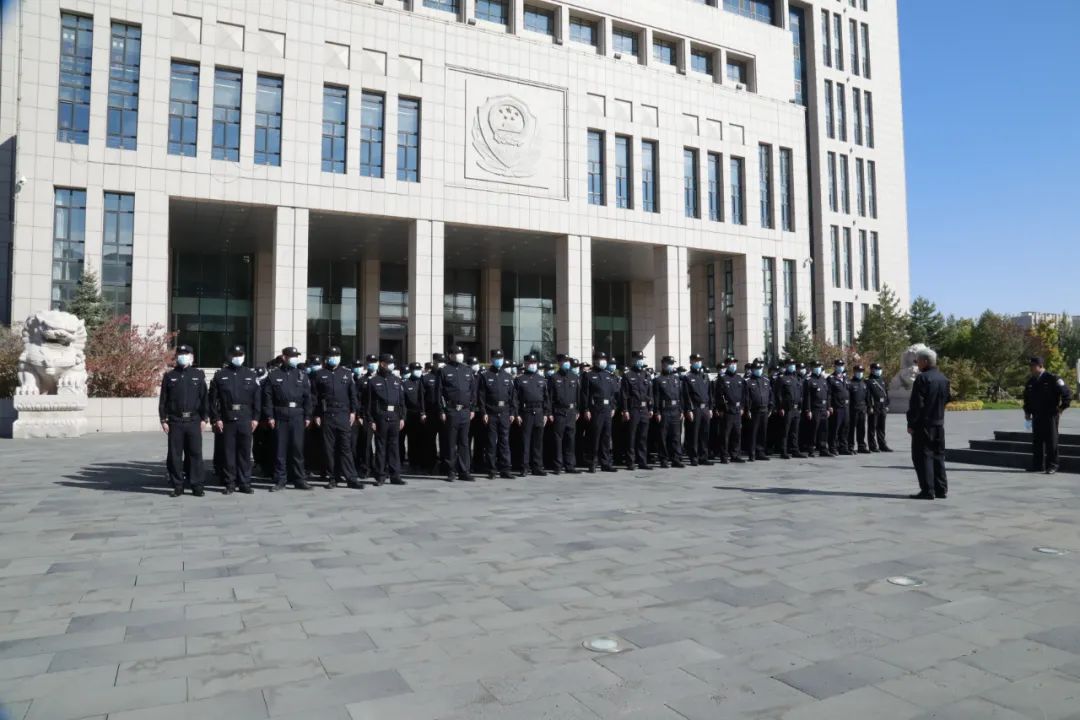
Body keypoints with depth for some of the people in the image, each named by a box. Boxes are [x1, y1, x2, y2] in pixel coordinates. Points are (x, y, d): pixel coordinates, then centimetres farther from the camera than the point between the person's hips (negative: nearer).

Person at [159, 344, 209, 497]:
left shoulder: (199, 375, 7)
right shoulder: (169, 376, 7)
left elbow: (204, 398, 6)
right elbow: (163, 399, 7)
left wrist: (204, 418, 1)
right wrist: (163, 420, 1)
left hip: (194, 421, -1)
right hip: (175, 421, 1)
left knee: (195, 454, 1)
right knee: (174, 455, 4)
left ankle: (196, 486, 6)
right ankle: (177, 486, 12)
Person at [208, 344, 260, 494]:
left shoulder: (251, 375, 9)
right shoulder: (220, 375, 6)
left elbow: (257, 398, 7)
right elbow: (213, 399, 3)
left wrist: (255, 418, 0)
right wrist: (216, 419, -4)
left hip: (246, 420, 1)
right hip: (226, 420, -1)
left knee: (245, 452, 4)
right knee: (228, 452, 3)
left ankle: (245, 483, 12)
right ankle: (230, 484, 12)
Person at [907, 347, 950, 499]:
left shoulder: (922, 378, -15)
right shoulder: (943, 379, 10)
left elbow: (916, 404, -17)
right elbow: (947, 399, 17)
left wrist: (911, 424, -11)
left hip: (923, 424, -8)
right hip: (939, 424, 8)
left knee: (923, 457, -3)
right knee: (938, 456, 14)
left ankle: (927, 490, -4)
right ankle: (941, 489, 17)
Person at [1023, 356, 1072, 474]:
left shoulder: (1053, 379, -9)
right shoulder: (1031, 382, 10)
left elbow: (1067, 395, -8)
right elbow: (1026, 397, 24)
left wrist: (1061, 408, -8)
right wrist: (1027, 411, 17)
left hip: (1050, 415, -6)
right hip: (1036, 416, 6)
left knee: (1051, 441, 0)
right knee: (1036, 441, 9)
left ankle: (1052, 466, 7)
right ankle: (1037, 465, 16)